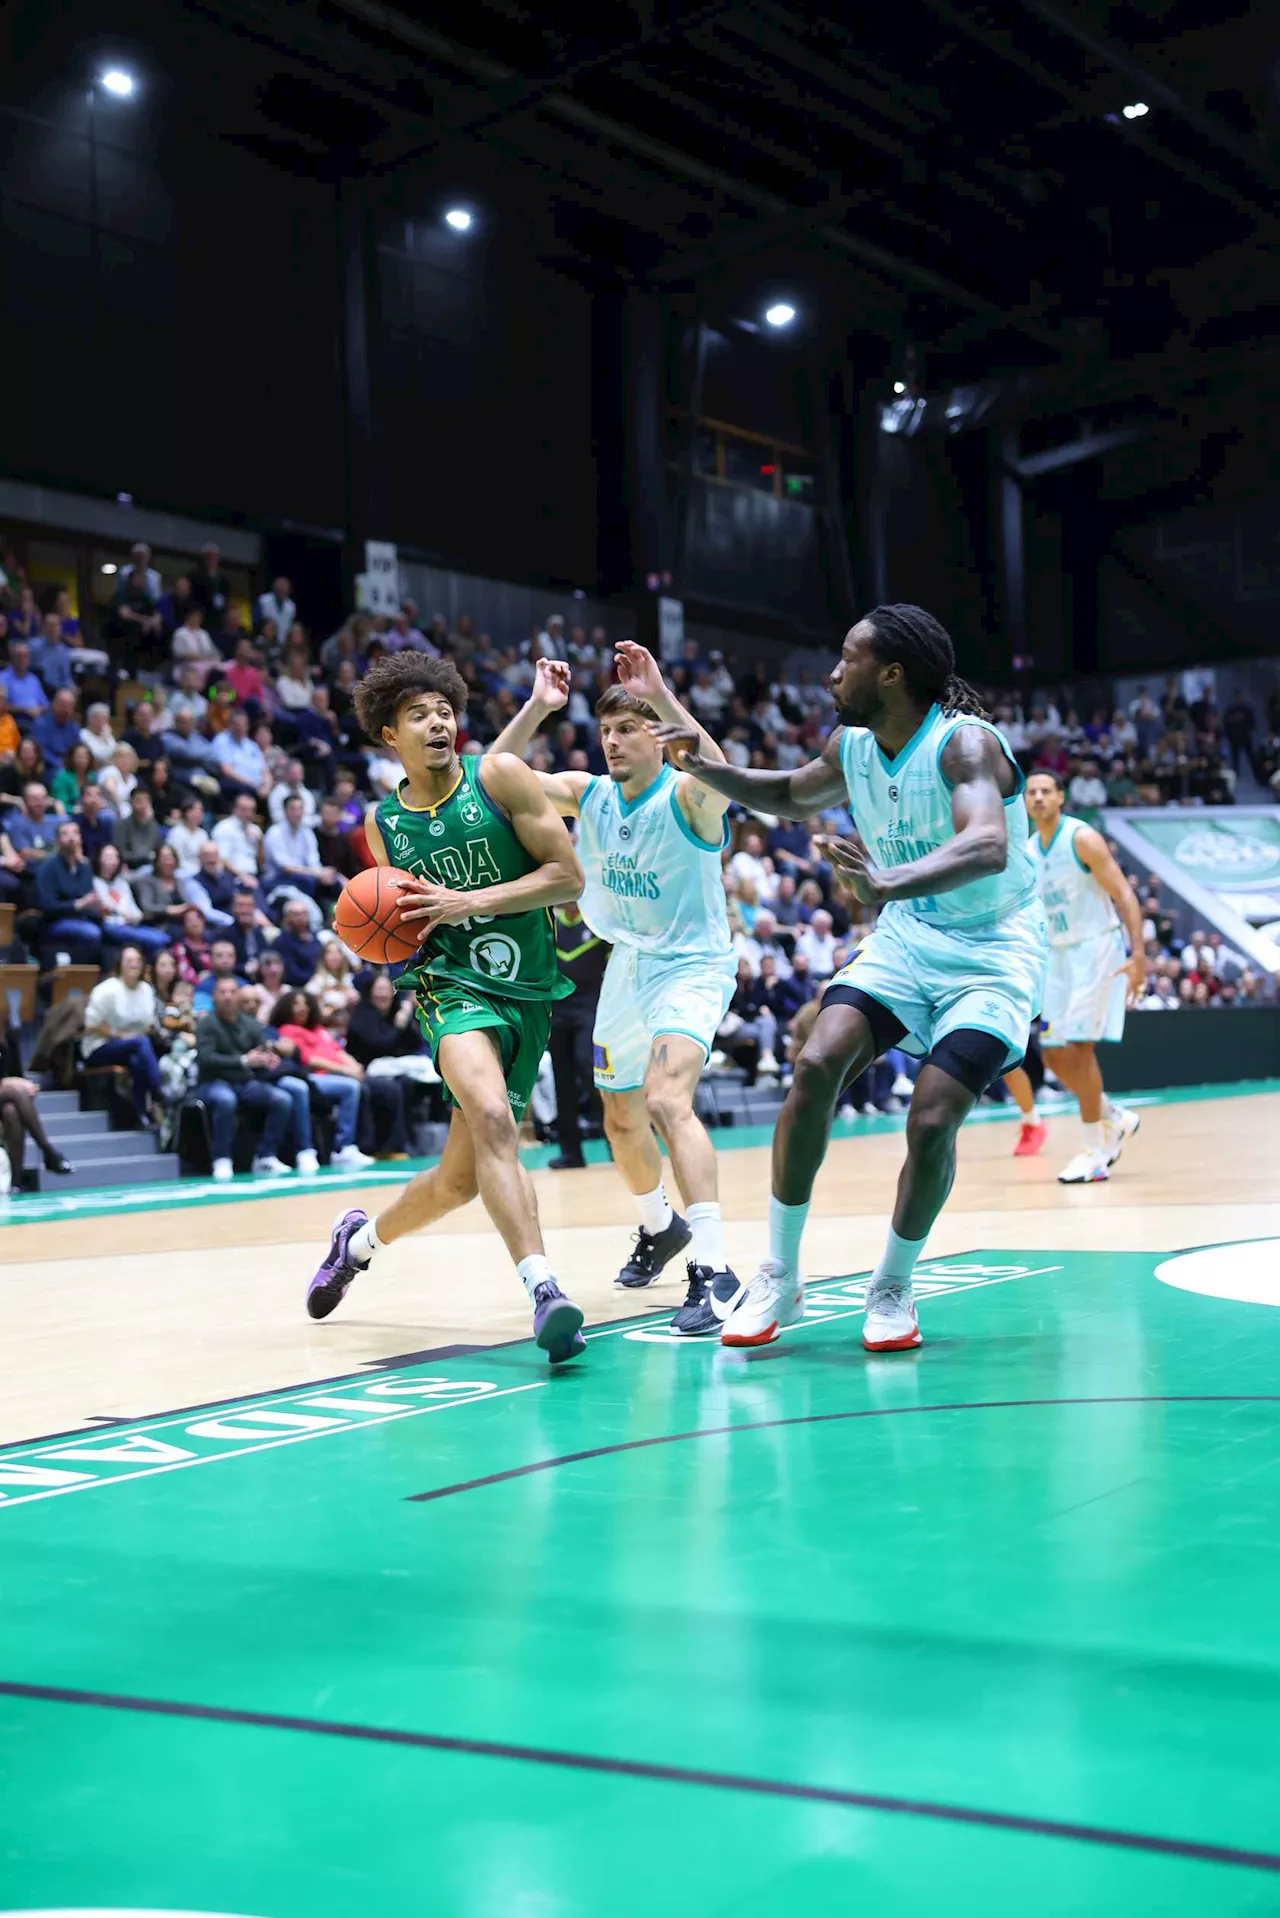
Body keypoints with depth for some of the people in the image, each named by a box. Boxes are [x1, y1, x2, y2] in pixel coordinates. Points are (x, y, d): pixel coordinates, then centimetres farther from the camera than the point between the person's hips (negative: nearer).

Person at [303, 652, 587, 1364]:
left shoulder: (500, 776, -3)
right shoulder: (382, 822, 7)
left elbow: (569, 876, -7)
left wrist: (470, 902, -16)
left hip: (527, 992, 1)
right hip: (453, 985, -1)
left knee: (461, 1178, 8)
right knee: (492, 1116, -32)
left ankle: (362, 1239, 36)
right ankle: (544, 1287, -34)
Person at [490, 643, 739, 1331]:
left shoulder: (685, 798, -18)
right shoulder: (589, 794, -2)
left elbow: (719, 777, -43)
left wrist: (662, 697, -47)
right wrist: (537, 707, -19)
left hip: (691, 965, -7)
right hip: (626, 965, 7)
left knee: (667, 1097, -30)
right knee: (621, 1120, 19)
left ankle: (712, 1265, -31)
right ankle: (659, 1226, 46)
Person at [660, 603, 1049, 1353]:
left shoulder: (965, 743, -24)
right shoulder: (853, 746, -1)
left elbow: (988, 848, -43)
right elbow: (795, 795, 21)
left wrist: (889, 884, -61)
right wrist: (710, 770, 3)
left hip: (992, 953, -6)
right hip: (906, 938, 6)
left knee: (933, 1122, -19)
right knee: (816, 1066, -16)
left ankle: (893, 1286, 8)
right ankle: (780, 1276, -3)